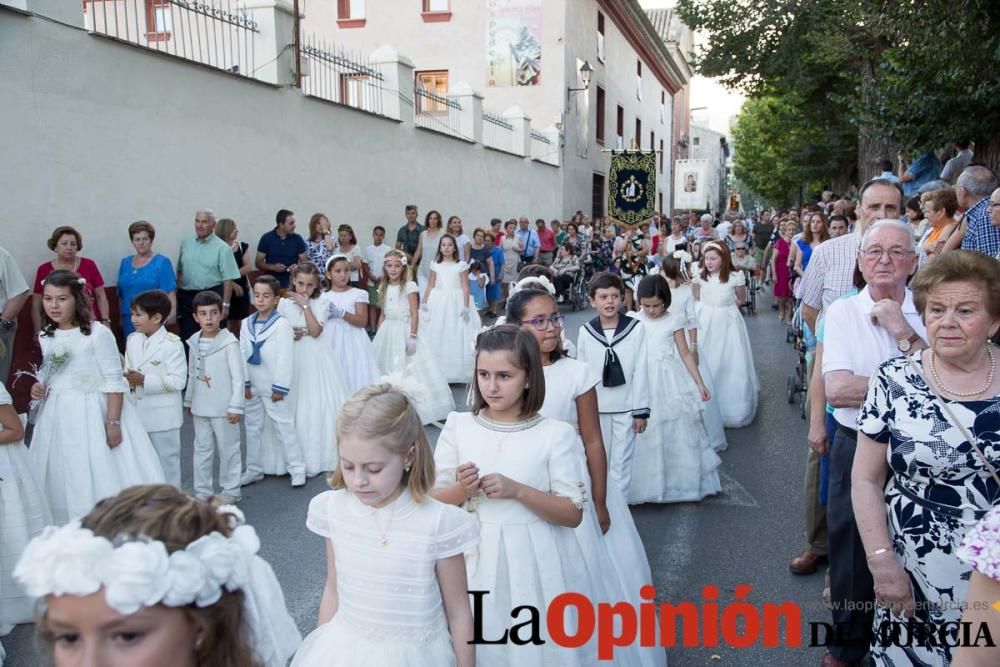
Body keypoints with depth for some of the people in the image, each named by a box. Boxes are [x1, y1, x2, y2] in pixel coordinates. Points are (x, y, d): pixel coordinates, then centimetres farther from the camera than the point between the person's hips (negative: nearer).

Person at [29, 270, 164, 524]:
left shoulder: (97, 333, -14)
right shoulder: (45, 336, 6)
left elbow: (115, 381, -14)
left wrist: (113, 422, -17)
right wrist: (39, 387, -1)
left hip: (93, 413, -6)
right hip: (58, 415, 6)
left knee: (102, 475, 0)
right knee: (60, 477, 13)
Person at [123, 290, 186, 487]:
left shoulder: (172, 344, -15)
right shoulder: (132, 340, 6)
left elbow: (178, 381, -21)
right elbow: (128, 371, 13)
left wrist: (144, 380, -24)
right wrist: (127, 379, -8)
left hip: (163, 417, -7)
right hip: (138, 414, 7)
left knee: (166, 462, 7)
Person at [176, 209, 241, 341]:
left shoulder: (222, 248, -7)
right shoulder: (185, 244, 9)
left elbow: (228, 279, -9)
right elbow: (179, 272, 15)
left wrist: (225, 304, -13)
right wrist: (177, 296, 11)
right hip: (186, 297, 4)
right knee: (187, 338, 10)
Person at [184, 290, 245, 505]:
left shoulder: (229, 343, -15)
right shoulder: (194, 343, 3)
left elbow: (238, 377, -14)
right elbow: (192, 375, 13)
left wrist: (236, 406, -15)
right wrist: (189, 401, 17)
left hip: (223, 408, -5)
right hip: (200, 407, 6)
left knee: (228, 450, 7)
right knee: (202, 450, 14)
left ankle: (230, 490, 20)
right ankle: (203, 491, 26)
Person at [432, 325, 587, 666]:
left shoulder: (555, 433, -7)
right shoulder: (457, 426, -2)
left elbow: (573, 514, -7)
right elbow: (433, 501, 3)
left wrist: (517, 490, -20)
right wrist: (461, 490, -18)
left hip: (532, 563, -1)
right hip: (473, 560, 2)